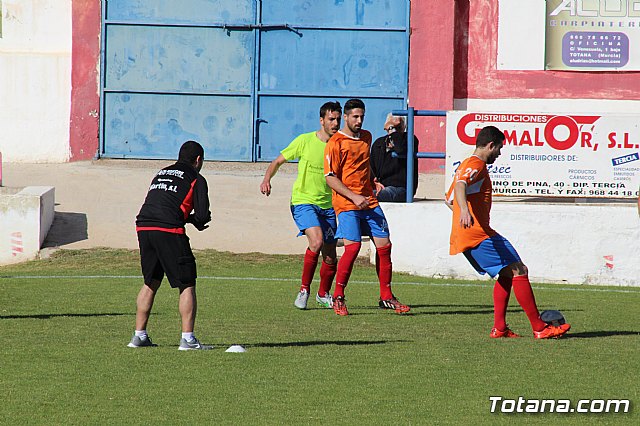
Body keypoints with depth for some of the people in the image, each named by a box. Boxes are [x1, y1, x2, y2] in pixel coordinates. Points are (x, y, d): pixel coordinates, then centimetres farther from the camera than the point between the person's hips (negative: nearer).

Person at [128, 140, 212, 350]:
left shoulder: (161, 173, 27)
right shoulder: (196, 179, 8)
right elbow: (203, 215, -1)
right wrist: (196, 220, 22)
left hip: (143, 227, 6)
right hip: (168, 231, -6)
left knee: (150, 283, 19)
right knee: (187, 285, 1)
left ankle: (139, 335, 19)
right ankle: (187, 338, -5)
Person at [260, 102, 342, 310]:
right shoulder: (305, 141, -6)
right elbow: (278, 161, 3)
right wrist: (267, 179, -16)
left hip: (327, 206, 4)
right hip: (303, 201, -4)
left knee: (330, 258, 5)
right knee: (317, 240, -28)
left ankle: (323, 294, 32)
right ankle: (304, 289, -13)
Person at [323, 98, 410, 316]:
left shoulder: (366, 137, 14)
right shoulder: (336, 143, -8)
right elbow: (330, 178, -11)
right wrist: (354, 197, -18)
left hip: (369, 202, 7)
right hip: (347, 204, -7)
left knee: (384, 246, 2)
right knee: (353, 247, -18)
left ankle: (386, 298, 12)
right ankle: (338, 298, -6)